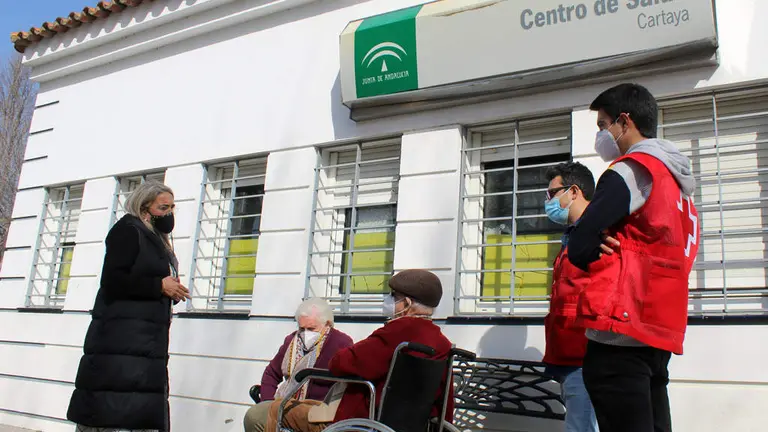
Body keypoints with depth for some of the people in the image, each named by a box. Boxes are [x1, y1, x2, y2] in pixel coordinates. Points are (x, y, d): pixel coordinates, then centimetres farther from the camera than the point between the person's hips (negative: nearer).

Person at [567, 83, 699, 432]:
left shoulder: (631, 170, -8)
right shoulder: (676, 179, 20)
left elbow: (579, 249, -14)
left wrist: (605, 258, 6)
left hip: (622, 330, -9)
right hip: (661, 328, 9)